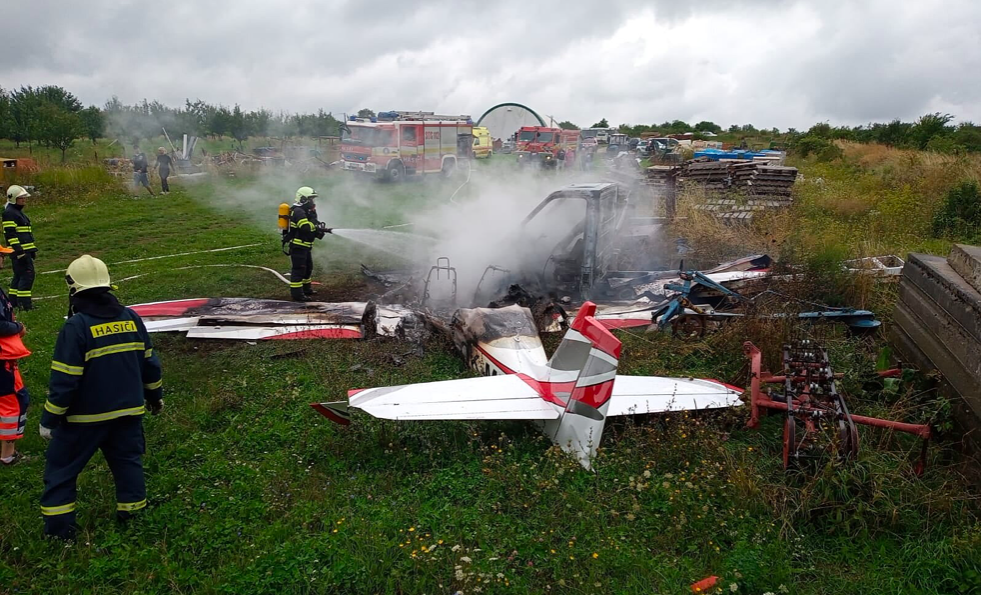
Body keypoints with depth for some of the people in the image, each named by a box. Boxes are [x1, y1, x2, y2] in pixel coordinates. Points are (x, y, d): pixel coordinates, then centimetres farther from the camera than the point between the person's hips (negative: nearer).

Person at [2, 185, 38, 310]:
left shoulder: (18, 211, 19)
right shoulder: (9, 213, -12)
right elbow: (10, 234, -18)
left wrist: (32, 250, 25)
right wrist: (19, 251, -22)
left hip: (25, 250, 10)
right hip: (19, 251, -10)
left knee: (19, 275, 14)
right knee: (27, 275, -12)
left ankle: (13, 302, 20)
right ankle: (24, 303, -10)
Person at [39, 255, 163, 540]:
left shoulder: (76, 327, -18)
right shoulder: (131, 318, 0)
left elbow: (64, 380, -17)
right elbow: (150, 363, 8)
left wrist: (49, 419, -8)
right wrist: (155, 396, 22)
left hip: (85, 416, -5)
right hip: (127, 411, 5)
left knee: (61, 467, 12)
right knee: (128, 460, 18)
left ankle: (59, 527, 16)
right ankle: (132, 515, 25)